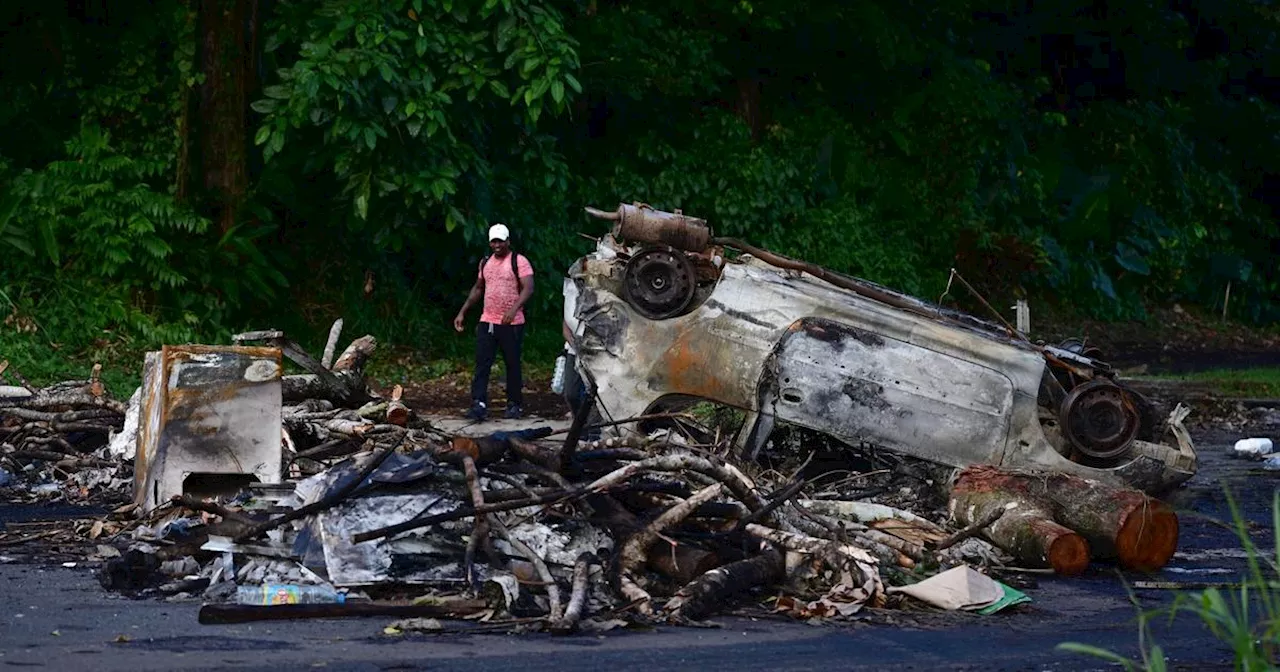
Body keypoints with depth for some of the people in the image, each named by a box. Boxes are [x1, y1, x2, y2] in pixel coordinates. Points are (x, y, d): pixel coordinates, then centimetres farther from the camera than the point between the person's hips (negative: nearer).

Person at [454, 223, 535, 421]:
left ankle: (515, 404, 15)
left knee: (513, 364, 4)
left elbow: (528, 288, -16)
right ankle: (479, 404, -13)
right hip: (487, 321, 5)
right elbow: (478, 288, 25)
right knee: (482, 364, -7)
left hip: (512, 323, -5)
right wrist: (463, 312, 18)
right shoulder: (485, 263, 14)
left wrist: (514, 309, -31)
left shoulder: (519, 261, -6)